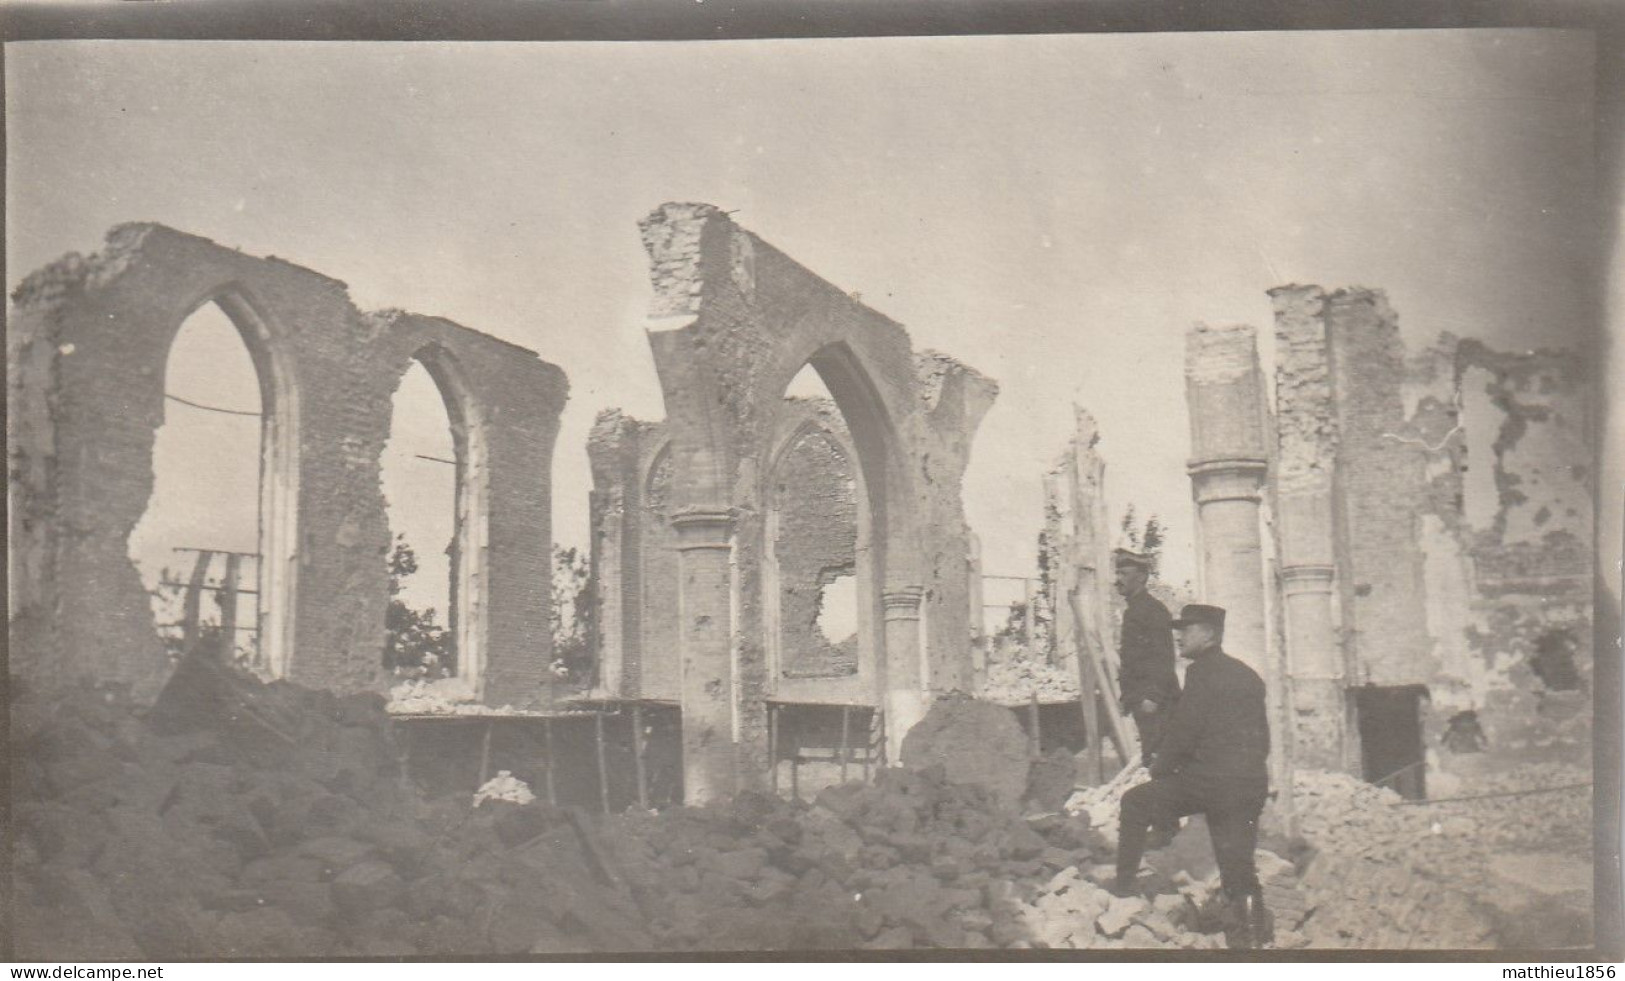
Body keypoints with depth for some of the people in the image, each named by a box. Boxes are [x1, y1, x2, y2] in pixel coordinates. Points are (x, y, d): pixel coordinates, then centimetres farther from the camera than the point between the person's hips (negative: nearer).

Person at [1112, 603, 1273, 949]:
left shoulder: (1203, 673, -8)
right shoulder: (1249, 676, 17)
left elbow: (1183, 729, -11)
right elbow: (1262, 737, 20)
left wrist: (1160, 767, 4)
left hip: (1209, 780, -7)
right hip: (1252, 784, 8)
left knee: (1136, 803, 8)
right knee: (1238, 861, 14)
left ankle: (1124, 882, 10)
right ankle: (1253, 925, 9)